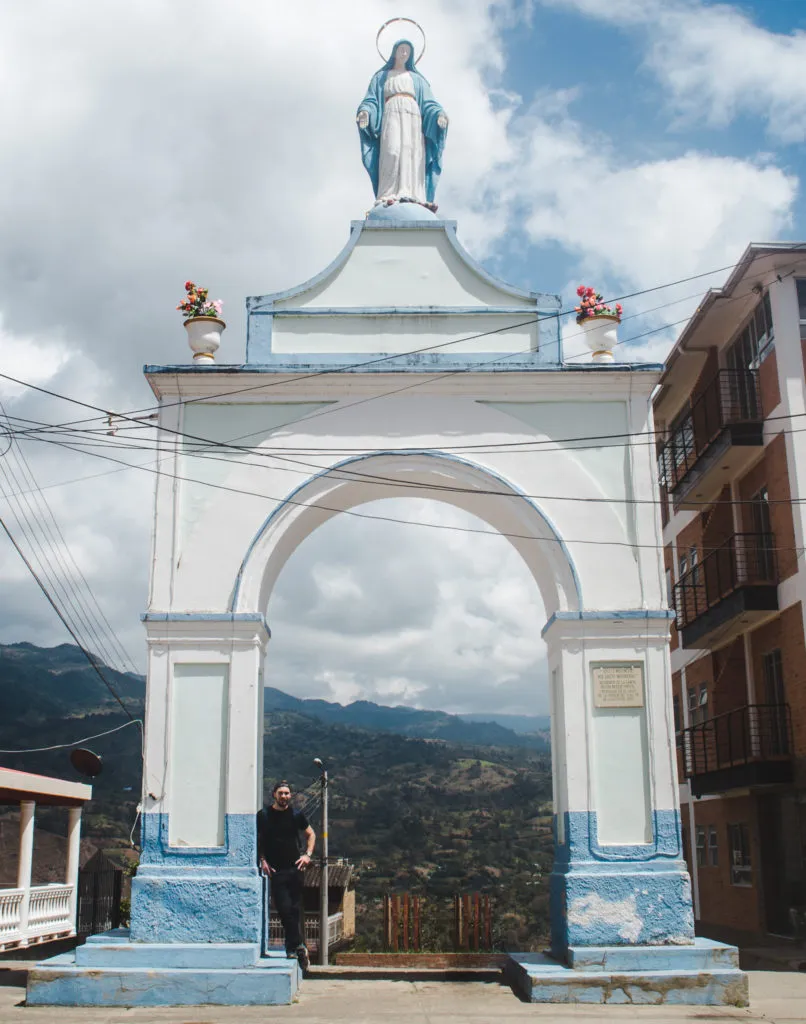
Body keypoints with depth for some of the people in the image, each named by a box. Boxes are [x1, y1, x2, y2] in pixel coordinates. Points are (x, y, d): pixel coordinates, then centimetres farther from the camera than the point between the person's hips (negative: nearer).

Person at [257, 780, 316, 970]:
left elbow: (310, 834, 19)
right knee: (284, 908, -10)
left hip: (295, 868, 2)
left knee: (294, 909, 4)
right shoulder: (263, 816, 2)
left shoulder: (296, 815, 6)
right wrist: (262, 860, -2)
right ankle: (298, 946, -2)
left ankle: (293, 948, 15)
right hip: (275, 870, -2)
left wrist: (307, 855, 5)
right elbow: (257, 841, 11)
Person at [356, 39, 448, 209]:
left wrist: (439, 114, -9)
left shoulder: (416, 78, 26)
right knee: (392, 152, -23)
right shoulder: (381, 77, 24)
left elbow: (428, 103, 13)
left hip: (412, 117, 2)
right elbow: (371, 100, 11)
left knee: (412, 154, -16)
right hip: (391, 116, -2)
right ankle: (390, 195, -33)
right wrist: (365, 112, -13)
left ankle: (411, 195, -26)